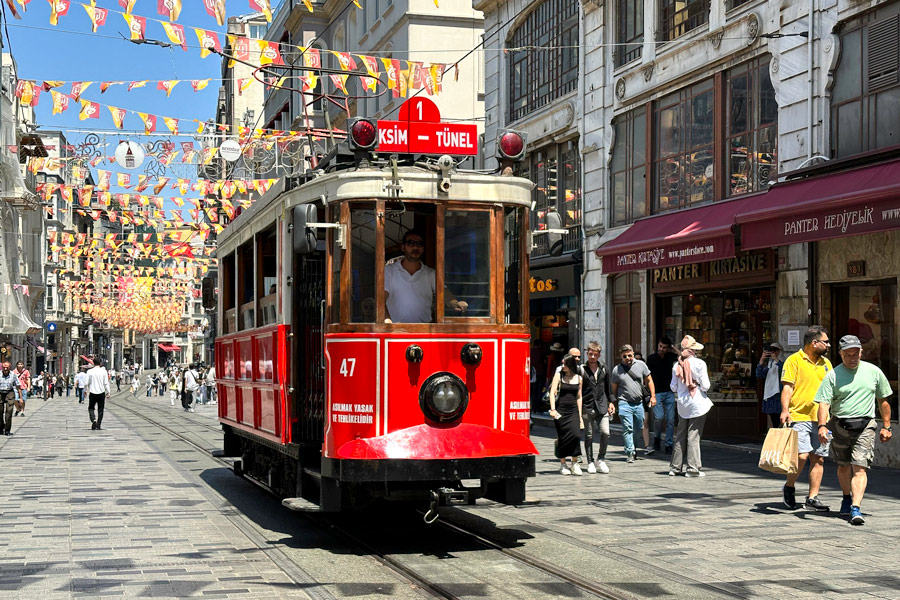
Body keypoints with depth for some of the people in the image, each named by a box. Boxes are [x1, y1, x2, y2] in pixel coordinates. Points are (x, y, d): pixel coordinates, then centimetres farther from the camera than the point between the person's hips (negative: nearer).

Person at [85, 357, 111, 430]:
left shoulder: (90, 371, -5)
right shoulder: (103, 371, -5)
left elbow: (87, 382, -3)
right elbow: (106, 383, -4)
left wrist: (85, 390, 12)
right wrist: (108, 392, 5)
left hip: (92, 393, 0)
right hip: (101, 393, 0)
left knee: (91, 408, 14)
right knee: (100, 410, 9)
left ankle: (93, 420, -11)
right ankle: (98, 425, 8)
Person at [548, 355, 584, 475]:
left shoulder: (578, 378, 10)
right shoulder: (558, 376, 2)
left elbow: (579, 397, 16)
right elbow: (552, 393, -6)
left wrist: (580, 415, 13)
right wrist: (553, 409, -18)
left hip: (573, 411, 2)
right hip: (560, 410, -2)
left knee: (576, 435, -14)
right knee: (562, 437, -1)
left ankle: (575, 463, -2)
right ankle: (563, 464, 12)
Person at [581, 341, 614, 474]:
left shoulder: (603, 369, 10)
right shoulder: (582, 369, -2)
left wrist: (610, 402, 17)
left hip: (602, 406, 2)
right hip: (587, 407, -2)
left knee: (605, 432, -9)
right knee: (588, 436, 4)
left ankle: (601, 459, 8)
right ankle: (590, 462, 14)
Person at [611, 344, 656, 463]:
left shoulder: (641, 365, 4)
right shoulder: (617, 370, 1)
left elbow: (649, 381, 9)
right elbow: (614, 388, 11)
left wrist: (653, 396, 4)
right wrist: (617, 402, 10)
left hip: (639, 403, 2)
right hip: (625, 403, -2)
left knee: (640, 428, 10)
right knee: (627, 429, -7)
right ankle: (630, 453, -5)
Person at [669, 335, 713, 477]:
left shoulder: (677, 365, 2)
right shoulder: (699, 364, -10)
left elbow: (673, 387, 6)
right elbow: (705, 386, -11)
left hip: (682, 405, 4)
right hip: (698, 404, -4)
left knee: (680, 435, 13)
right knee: (694, 436, -1)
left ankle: (675, 467, 16)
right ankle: (692, 468, -1)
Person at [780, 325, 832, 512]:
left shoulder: (826, 363, 16)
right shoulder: (794, 360, -3)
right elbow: (787, 387, -8)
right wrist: (785, 410, -21)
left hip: (820, 419, 6)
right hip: (799, 417, -6)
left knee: (818, 458, 3)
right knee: (801, 455, -14)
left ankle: (812, 498, 10)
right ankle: (789, 487, 11)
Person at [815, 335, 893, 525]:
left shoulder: (873, 372, 5)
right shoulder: (832, 375, -2)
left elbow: (883, 400, 14)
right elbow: (824, 403, -9)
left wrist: (886, 427, 12)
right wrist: (822, 426, -25)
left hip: (865, 425, -1)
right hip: (839, 426, 1)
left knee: (860, 468, -12)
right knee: (843, 466, 14)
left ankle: (856, 508, -18)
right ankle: (846, 498, 38)